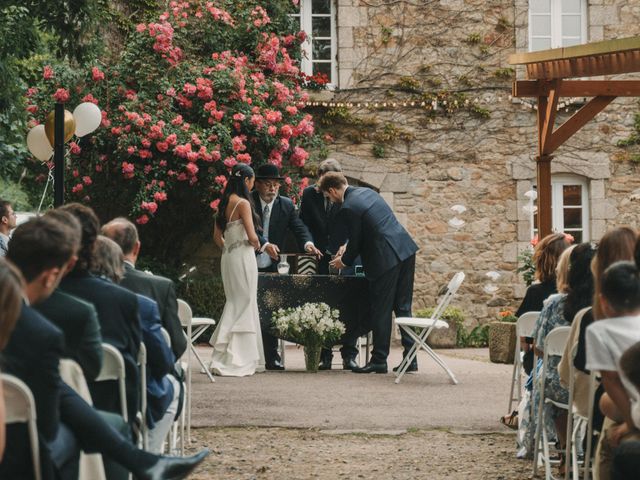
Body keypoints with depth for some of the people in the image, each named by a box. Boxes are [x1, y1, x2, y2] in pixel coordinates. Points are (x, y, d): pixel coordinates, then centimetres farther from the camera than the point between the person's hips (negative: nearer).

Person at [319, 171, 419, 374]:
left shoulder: (347, 209, -12)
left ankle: (379, 360, 5)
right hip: (406, 250, 8)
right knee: (403, 307, 12)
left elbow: (356, 242, -6)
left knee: (381, 311, 1)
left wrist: (344, 261, 12)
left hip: (386, 258, -8)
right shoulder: (367, 192, 14)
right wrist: (348, 248, 27)